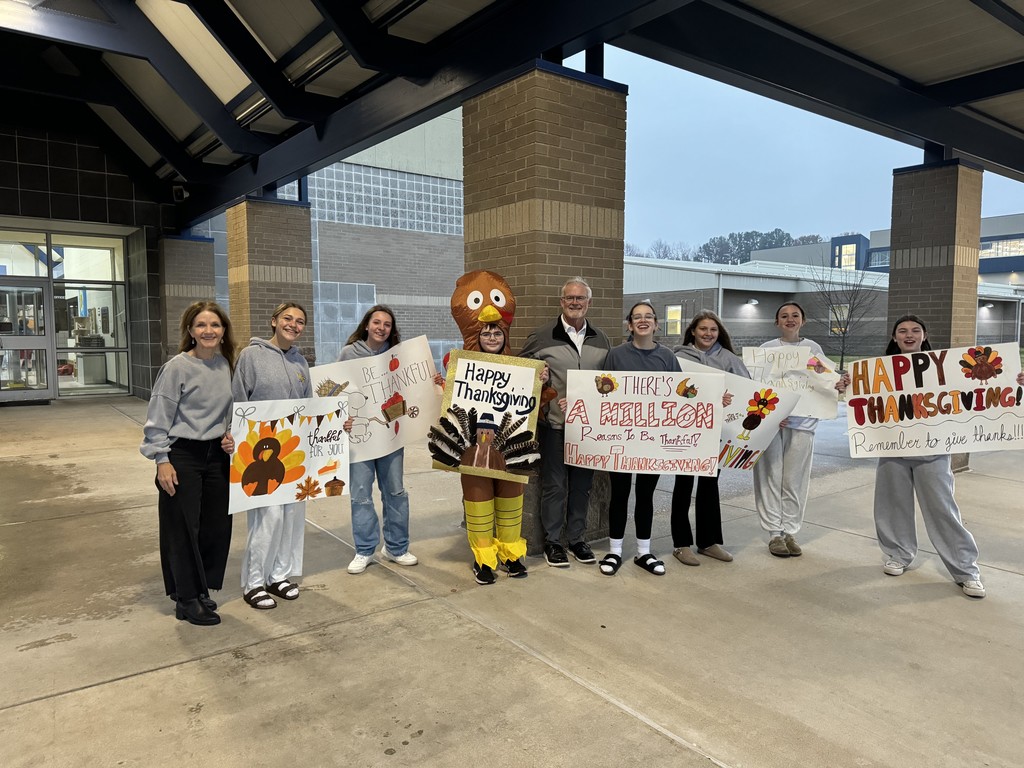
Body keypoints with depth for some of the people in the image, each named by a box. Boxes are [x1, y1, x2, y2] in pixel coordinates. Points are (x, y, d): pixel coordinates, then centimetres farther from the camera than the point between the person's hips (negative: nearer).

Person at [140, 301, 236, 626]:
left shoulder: (225, 364, 6)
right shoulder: (177, 367, -12)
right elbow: (159, 417, -11)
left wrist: (229, 436, 3)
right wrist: (162, 460, -14)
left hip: (216, 455, 6)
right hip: (183, 456, -6)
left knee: (217, 525, 10)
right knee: (184, 528, 3)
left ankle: (201, 587, 28)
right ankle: (186, 599, 17)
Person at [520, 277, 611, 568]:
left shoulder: (601, 340, 11)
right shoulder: (542, 336, 0)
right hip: (554, 423, -3)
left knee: (582, 484, 12)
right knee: (554, 484, 4)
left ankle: (577, 538, 26)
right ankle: (552, 541, 19)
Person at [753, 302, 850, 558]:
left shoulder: (813, 348, 9)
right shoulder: (767, 348, 6)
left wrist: (838, 386, -16)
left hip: (802, 422, 1)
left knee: (795, 480, 5)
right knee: (771, 477, 1)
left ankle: (790, 532, 15)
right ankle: (774, 533, 9)